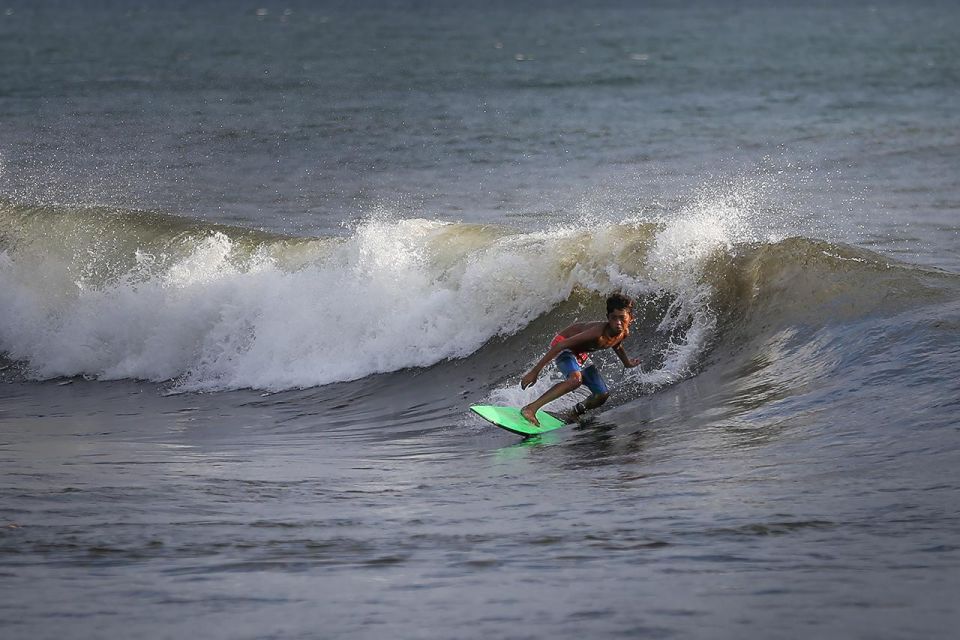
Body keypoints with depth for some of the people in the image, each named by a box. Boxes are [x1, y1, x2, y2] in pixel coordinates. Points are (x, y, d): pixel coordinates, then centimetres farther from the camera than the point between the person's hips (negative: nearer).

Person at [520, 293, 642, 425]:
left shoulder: (624, 333, -13)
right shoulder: (599, 332, -37)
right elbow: (562, 345, -36)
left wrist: (627, 363, 34)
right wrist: (535, 371, -38)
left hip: (581, 354, 8)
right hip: (564, 347, -8)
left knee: (602, 395, 6)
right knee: (576, 379, -37)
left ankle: (574, 415, 30)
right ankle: (530, 408, -39)